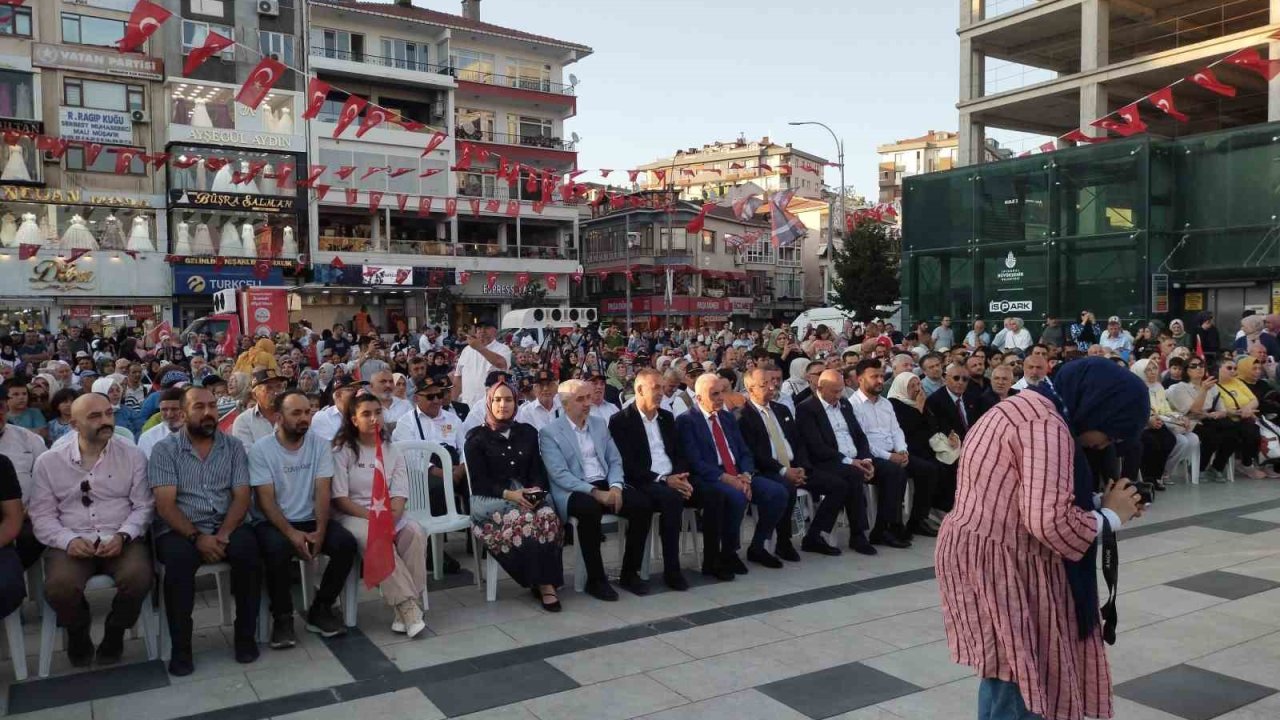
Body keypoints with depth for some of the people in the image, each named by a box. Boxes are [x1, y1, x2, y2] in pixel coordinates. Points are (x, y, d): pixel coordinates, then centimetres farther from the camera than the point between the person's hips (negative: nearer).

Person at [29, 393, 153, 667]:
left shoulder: (132, 456, 5)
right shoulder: (48, 462, 5)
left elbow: (143, 506, 4)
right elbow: (42, 515, 3)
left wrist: (122, 536, -14)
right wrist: (69, 540, -15)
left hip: (121, 540, 0)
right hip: (71, 543, 0)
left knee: (138, 577, -31)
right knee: (59, 586, -31)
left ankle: (114, 634, 2)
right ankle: (78, 635, 5)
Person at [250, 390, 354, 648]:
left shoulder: (320, 445, 1)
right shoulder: (261, 449, -8)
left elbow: (323, 492, -6)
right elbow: (266, 500, -13)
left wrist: (320, 530, -20)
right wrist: (291, 533, -25)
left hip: (310, 520, 3)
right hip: (272, 521, -3)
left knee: (346, 543, -23)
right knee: (277, 548, -35)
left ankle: (320, 609, -3)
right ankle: (282, 617, -12)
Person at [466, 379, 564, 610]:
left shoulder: (528, 432, 18)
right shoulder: (477, 437, 7)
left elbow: (537, 470, 13)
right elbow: (479, 481, -2)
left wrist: (536, 490, -10)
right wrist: (508, 494, -17)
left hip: (527, 495, 3)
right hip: (490, 498, -3)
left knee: (549, 516, -32)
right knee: (524, 519, -35)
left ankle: (545, 582, -27)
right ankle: (542, 583, -25)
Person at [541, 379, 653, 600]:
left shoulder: (599, 424, 15)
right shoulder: (549, 432, -2)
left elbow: (615, 460, 14)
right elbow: (559, 474, -12)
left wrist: (615, 486, -8)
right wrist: (595, 492, -22)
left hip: (606, 486, 5)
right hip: (574, 491, -5)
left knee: (642, 504, -20)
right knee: (590, 509, -38)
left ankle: (629, 573, -5)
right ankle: (595, 579, -21)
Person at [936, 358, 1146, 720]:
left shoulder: (1026, 406, 15)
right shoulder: (1046, 425, -18)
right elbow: (1051, 522, -27)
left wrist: (1098, 503, 5)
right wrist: (1112, 515, -10)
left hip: (975, 552, 10)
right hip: (1001, 566, -10)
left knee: (1004, 675, 19)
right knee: (1019, 683, 0)